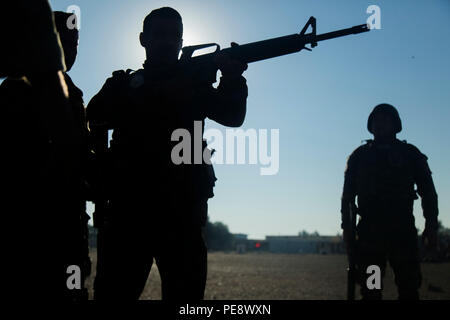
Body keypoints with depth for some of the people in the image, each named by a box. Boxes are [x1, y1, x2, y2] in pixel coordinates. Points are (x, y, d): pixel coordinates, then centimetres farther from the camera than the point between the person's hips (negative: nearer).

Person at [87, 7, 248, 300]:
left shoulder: (194, 83, 16)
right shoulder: (124, 84, 15)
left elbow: (232, 116, 0)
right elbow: (94, 119, -1)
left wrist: (233, 78, -20)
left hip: (181, 209, 1)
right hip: (127, 207, 0)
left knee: (186, 293, -2)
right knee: (114, 291, -2)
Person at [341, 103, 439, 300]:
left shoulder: (410, 154, 11)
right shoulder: (360, 156, 13)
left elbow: (428, 191, 8)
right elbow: (348, 195, 11)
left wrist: (431, 226, -2)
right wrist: (347, 226, 2)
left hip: (402, 228, -1)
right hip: (369, 230, 1)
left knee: (409, 285, -5)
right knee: (370, 287, 0)